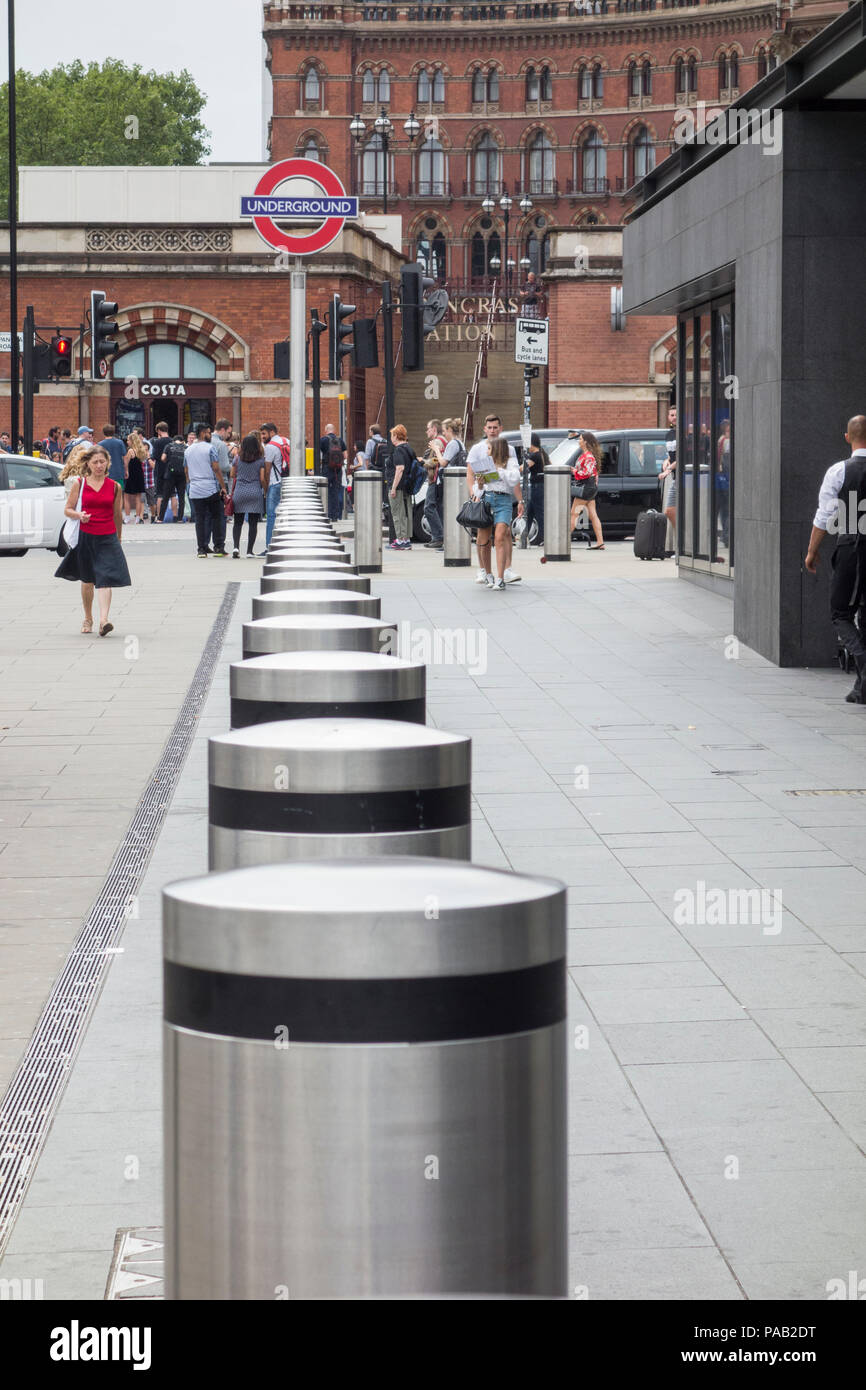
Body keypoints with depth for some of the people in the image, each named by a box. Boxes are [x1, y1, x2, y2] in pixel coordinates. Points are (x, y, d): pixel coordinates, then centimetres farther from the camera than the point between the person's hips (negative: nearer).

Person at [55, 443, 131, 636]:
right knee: (87, 580, 13)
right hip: (85, 537, 1)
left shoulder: (115, 487, 4)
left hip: (107, 538, -1)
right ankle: (88, 619, 30)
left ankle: (104, 620, -23)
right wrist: (79, 515, -17)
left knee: (105, 579, -14)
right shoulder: (79, 484, 2)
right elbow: (68, 509, 5)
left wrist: (118, 538, 20)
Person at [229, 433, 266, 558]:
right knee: (253, 523, 4)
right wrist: (265, 491, 8)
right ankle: (249, 550, 2)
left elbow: (232, 475, 9)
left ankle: (236, 546, -12)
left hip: (239, 492, 1)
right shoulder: (261, 460, -3)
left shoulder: (237, 459, 2)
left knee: (237, 522, 7)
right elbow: (262, 479, -4)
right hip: (255, 493, -1)